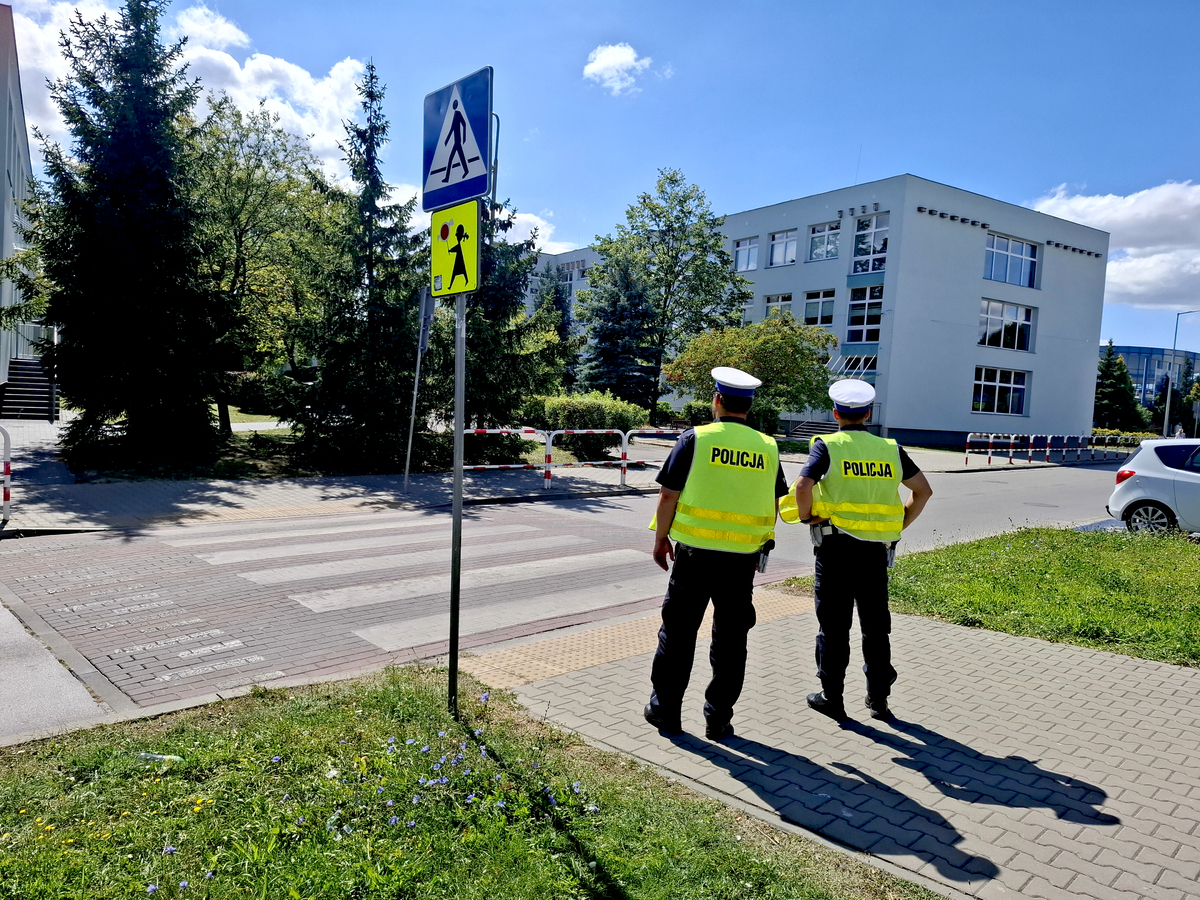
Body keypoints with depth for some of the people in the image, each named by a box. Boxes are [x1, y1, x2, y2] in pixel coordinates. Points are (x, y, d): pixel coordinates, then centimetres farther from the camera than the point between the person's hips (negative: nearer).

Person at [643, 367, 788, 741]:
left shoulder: (695, 439, -7)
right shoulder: (767, 448, 4)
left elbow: (668, 496, -7)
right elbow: (773, 507, 10)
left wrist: (660, 539, 6)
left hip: (694, 554, -2)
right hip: (743, 559, 3)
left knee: (678, 633, 11)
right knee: (731, 640, 12)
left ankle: (665, 710, 21)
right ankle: (718, 720, 19)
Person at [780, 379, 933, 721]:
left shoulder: (827, 446, -6)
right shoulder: (890, 449, 7)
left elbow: (803, 486, -22)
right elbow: (923, 490, 11)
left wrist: (806, 516, -5)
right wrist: (900, 525, 13)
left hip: (836, 546, -3)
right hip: (877, 550, 4)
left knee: (834, 625, 7)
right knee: (875, 625, 14)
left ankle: (831, 697, 15)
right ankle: (878, 698, 22)